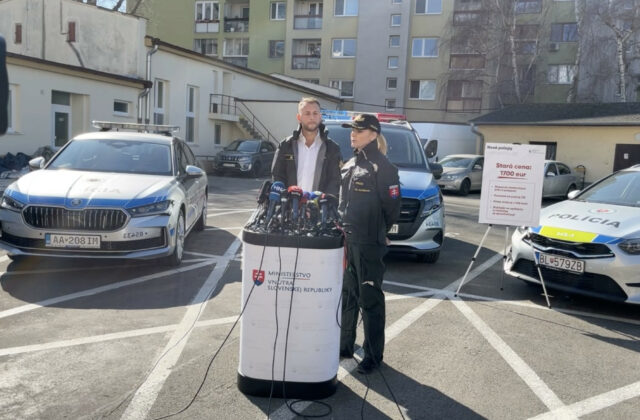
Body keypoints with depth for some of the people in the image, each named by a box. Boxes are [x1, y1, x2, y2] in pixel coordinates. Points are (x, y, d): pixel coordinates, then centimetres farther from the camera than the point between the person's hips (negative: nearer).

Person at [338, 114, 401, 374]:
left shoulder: (382, 166, -10)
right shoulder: (350, 165, 15)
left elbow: (392, 205, -11)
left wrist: (378, 233, -3)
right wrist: (343, 226, 14)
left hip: (368, 244, -8)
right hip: (346, 240, 8)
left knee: (370, 299, 0)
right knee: (346, 295, 16)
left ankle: (373, 355, 12)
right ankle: (345, 345, 30)